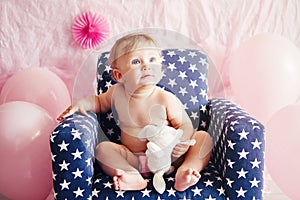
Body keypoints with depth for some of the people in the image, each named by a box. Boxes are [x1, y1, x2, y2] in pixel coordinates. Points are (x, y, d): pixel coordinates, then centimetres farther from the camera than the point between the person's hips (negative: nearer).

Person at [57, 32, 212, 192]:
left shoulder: (166, 98, -13)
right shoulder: (117, 93, -2)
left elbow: (185, 125, -10)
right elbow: (99, 102, 18)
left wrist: (181, 141, -33)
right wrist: (81, 104, -2)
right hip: (133, 160, 2)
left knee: (203, 138, -17)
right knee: (102, 148, -18)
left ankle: (183, 173, -35)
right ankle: (133, 177, -35)